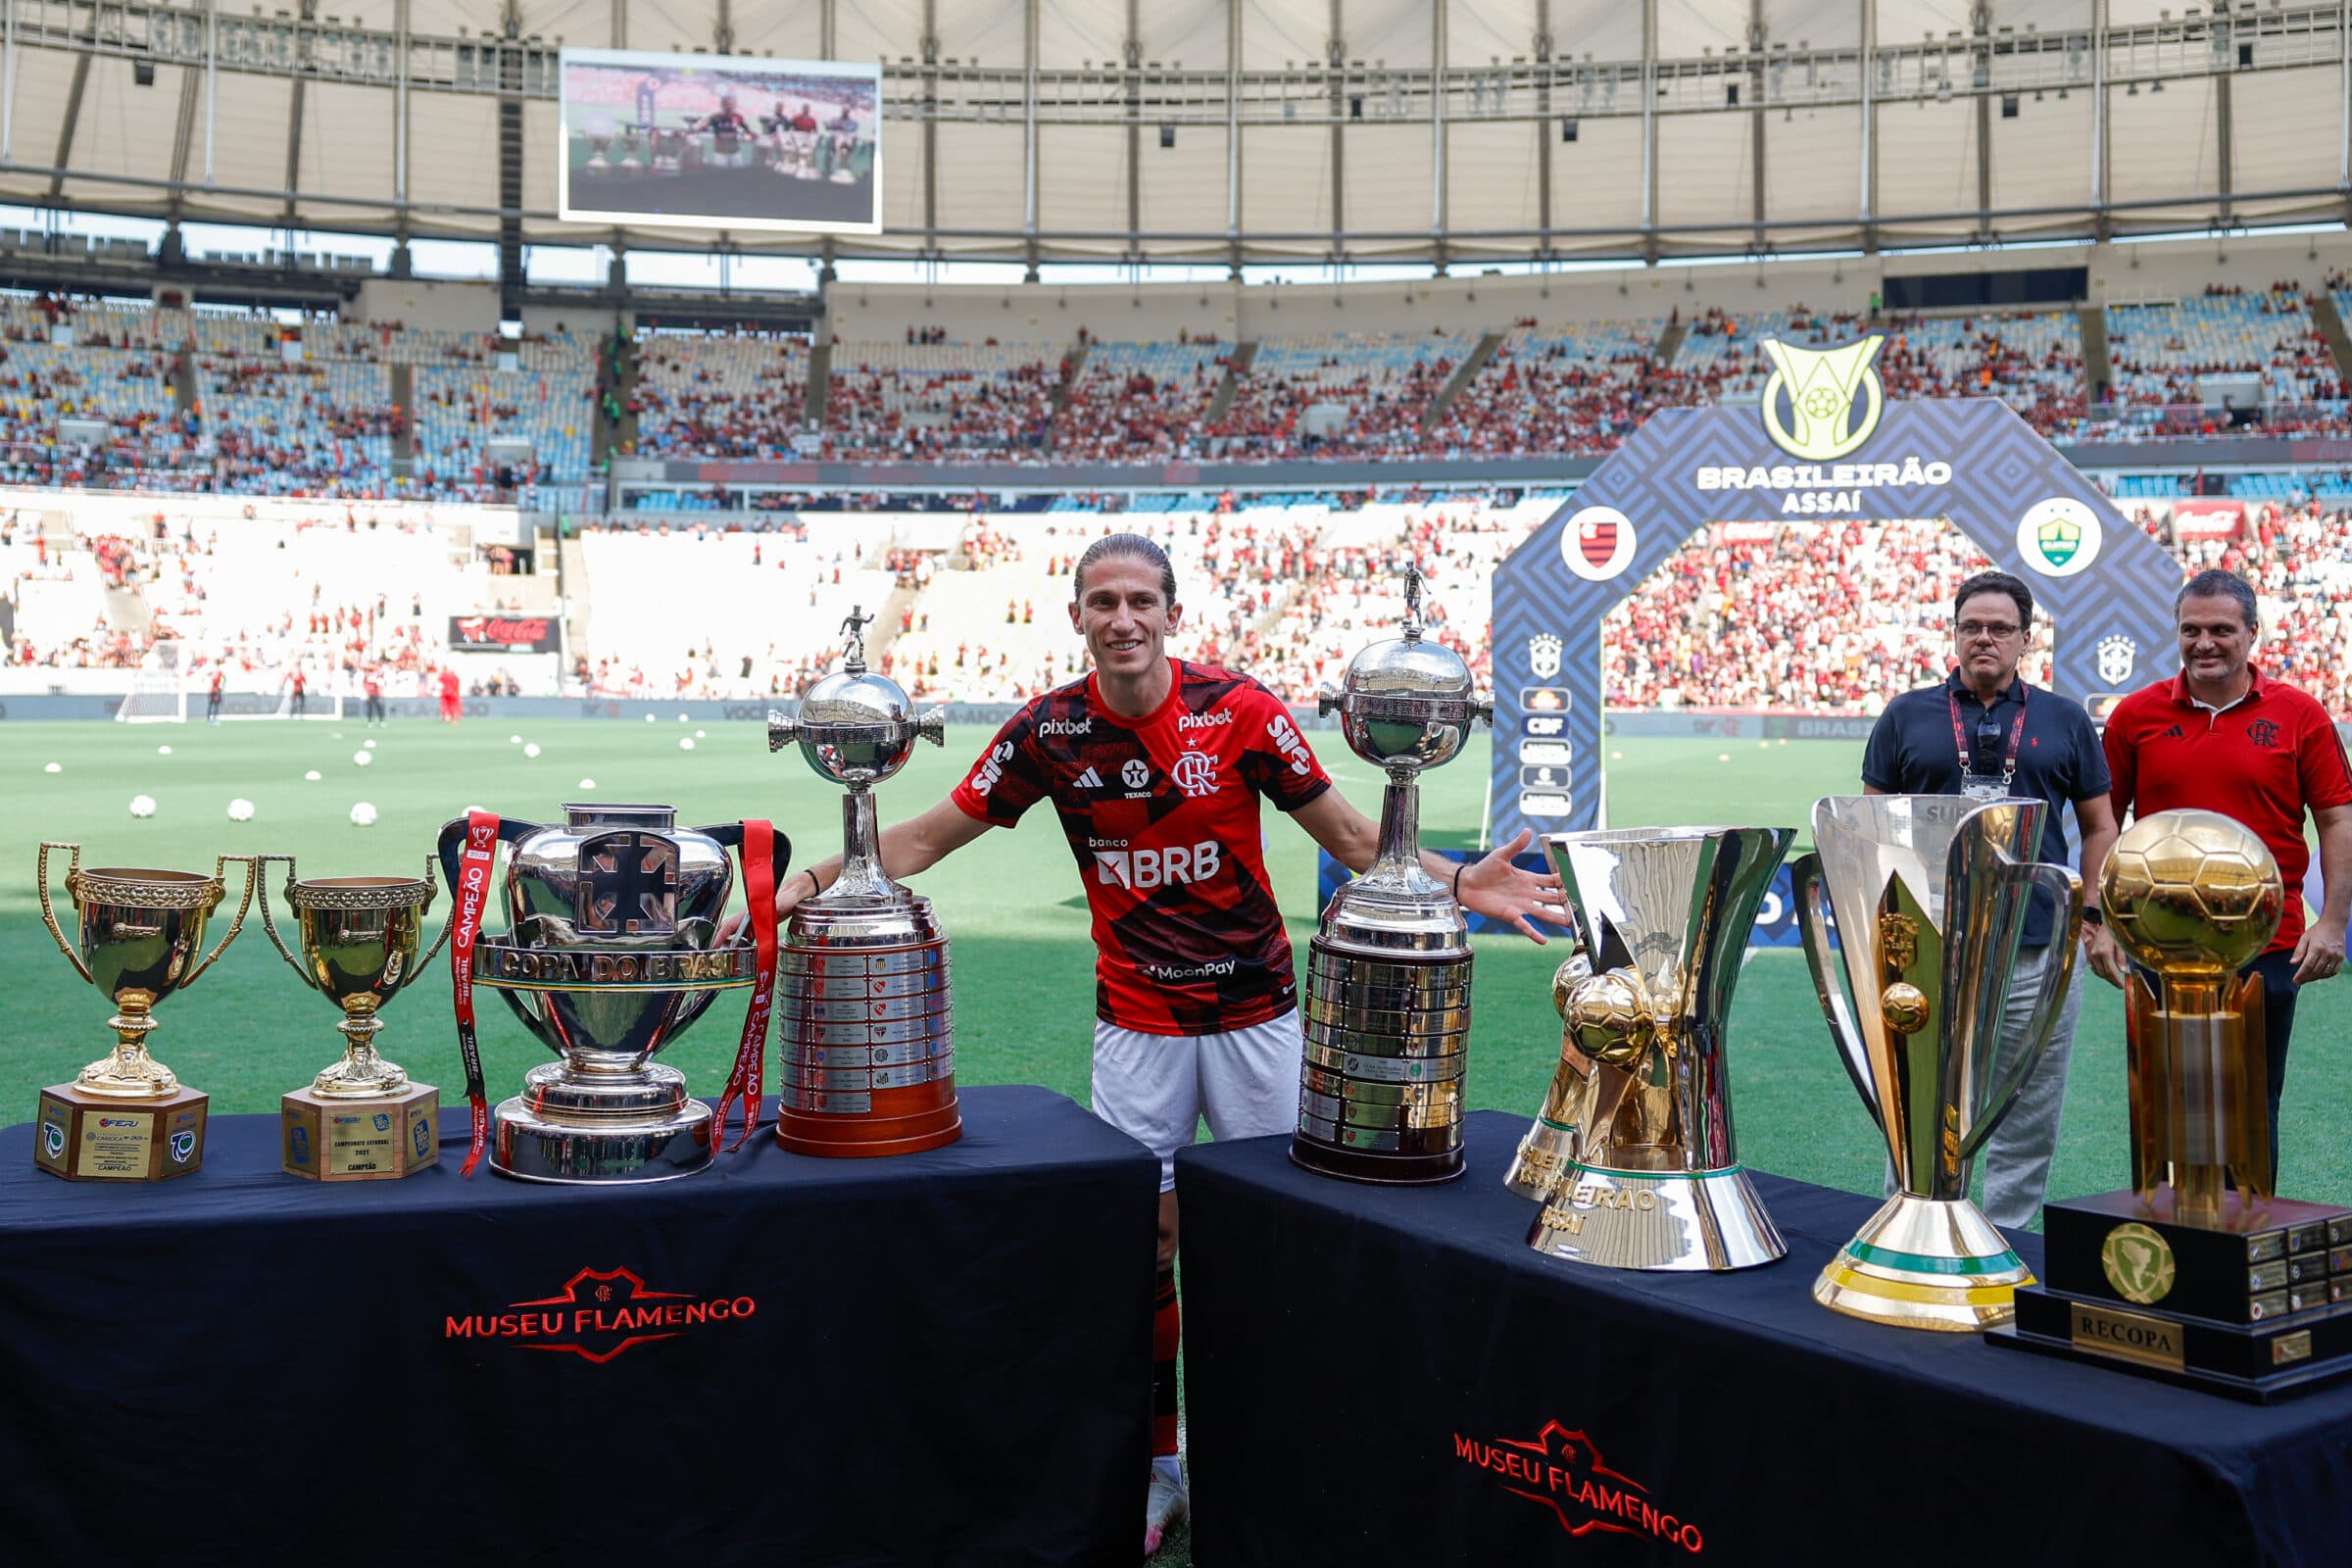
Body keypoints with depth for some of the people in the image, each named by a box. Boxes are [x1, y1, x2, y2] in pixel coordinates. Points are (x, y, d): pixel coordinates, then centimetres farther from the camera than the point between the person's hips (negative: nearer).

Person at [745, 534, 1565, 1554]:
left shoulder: (1240, 711, -10)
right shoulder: (1047, 731, -6)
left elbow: (1344, 832, -3)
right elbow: (927, 836, 1)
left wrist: (1456, 881, -15)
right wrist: (816, 880, -10)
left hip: (1256, 1014, 0)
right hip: (1136, 1024, 1)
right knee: (1144, 1238, 4)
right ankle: (1156, 1463, 20)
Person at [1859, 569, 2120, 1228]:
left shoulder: (2065, 721, 11)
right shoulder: (1906, 717, 9)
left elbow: (2099, 827, 15)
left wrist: (2093, 914, 5)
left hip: (2039, 950, 1)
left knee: (2028, 1122, 6)